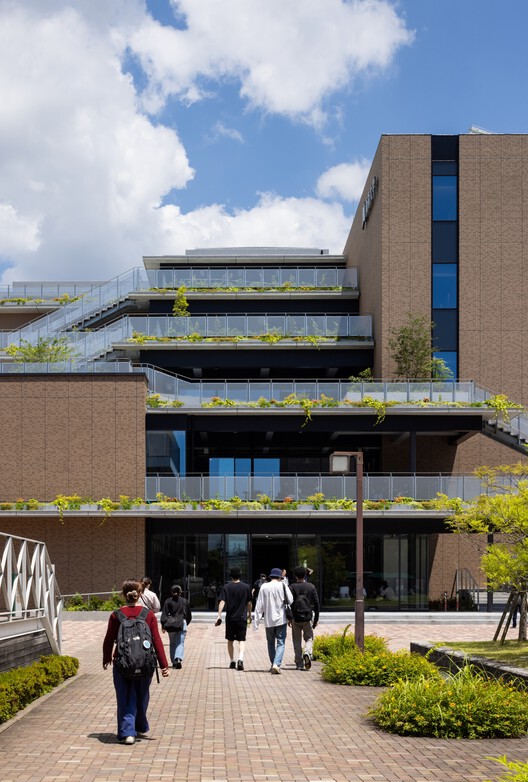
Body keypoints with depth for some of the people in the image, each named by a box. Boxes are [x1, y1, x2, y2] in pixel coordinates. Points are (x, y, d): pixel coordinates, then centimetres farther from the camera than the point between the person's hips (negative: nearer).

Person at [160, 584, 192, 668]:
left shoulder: (168, 601, 1)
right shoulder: (185, 601, 4)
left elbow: (164, 615, -3)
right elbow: (189, 615, 12)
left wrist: (163, 626, -1)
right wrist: (186, 623, 27)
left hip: (170, 624, 1)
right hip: (182, 624, -1)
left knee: (172, 644, 14)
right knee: (180, 643, -3)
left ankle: (174, 661, 16)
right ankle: (178, 659, -25)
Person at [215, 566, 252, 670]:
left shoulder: (226, 587, -1)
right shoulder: (246, 587, 0)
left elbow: (222, 602, -10)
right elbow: (249, 603, 7)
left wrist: (219, 616, -11)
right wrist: (249, 615, 21)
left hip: (230, 618, 1)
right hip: (242, 617, -1)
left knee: (230, 640, 15)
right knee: (241, 640, -1)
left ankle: (232, 661, 21)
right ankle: (240, 659, -23)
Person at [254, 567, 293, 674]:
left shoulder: (264, 587, -1)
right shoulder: (283, 586, -4)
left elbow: (259, 605, -2)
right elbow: (291, 601, -4)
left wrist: (256, 621, -1)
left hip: (268, 620, 2)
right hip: (281, 619, -2)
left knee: (271, 643, 17)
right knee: (280, 643, 0)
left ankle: (273, 664, 22)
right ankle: (276, 664, -18)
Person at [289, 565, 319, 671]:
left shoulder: (292, 587, -3)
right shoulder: (311, 587, 2)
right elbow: (316, 603, 3)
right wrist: (316, 618, 10)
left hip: (295, 618, 0)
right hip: (308, 618, 0)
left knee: (297, 641, 8)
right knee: (309, 638, 11)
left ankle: (299, 664, 9)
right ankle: (307, 653, -19)